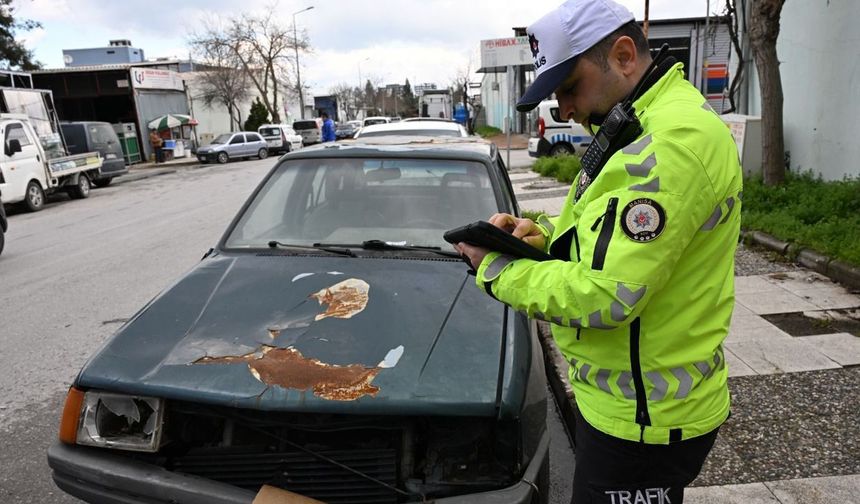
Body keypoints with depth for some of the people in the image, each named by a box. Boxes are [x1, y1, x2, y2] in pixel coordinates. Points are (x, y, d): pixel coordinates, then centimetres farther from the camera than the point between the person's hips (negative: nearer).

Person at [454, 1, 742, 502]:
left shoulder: (675, 140, -25)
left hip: (644, 417, -10)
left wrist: (497, 268, -15)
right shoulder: (646, 126, 9)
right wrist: (544, 232, -1)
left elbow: (605, 296, -29)